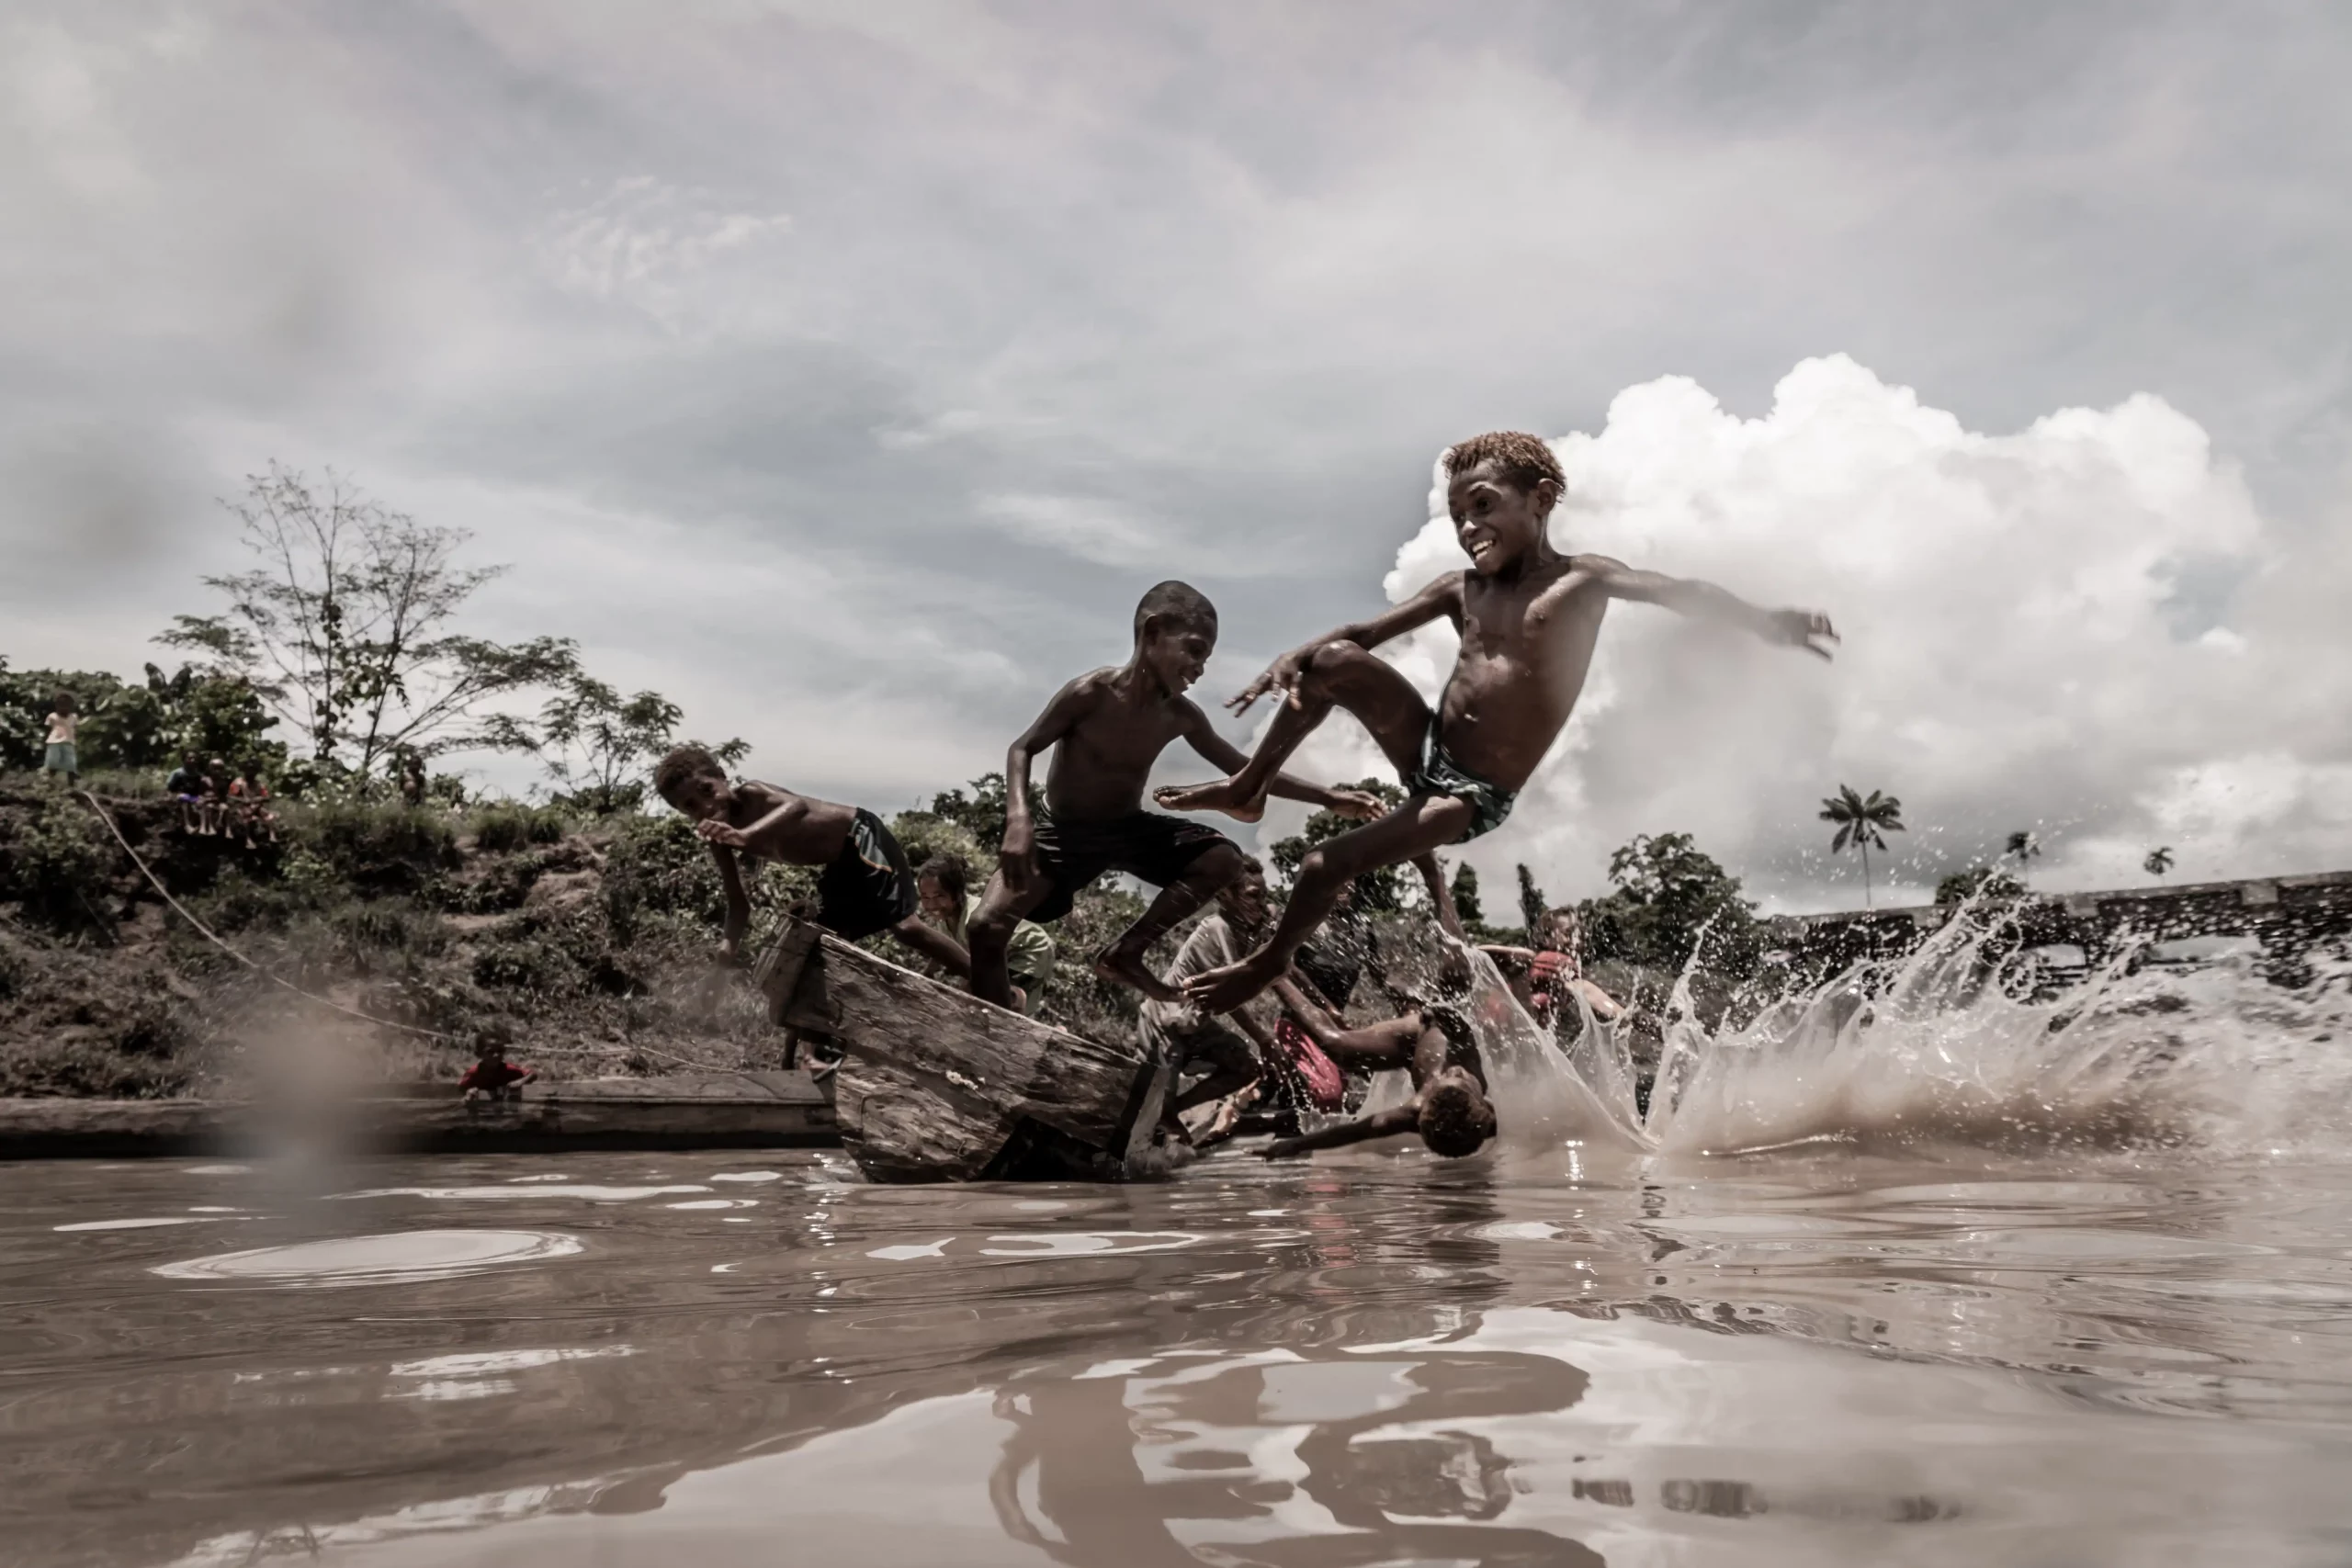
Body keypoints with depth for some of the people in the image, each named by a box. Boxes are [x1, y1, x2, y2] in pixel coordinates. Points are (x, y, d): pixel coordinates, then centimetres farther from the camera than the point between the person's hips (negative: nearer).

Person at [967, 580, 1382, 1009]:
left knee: (1224, 859, -14)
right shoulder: (1092, 692, -22)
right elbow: (1023, 748, -15)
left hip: (1129, 828, 5)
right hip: (1063, 831, -5)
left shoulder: (1182, 717, -6)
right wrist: (1019, 819, -33)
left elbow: (1245, 770, 4)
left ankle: (1125, 953, -3)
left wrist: (1327, 797, 0)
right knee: (987, 927, -23)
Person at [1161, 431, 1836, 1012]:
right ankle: (1248, 790, 2)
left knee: (1321, 866, -13)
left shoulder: (1582, 579, -7)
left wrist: (1769, 622, -37)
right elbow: (1364, 632, 8)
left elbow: (1681, 591, -21)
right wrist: (1293, 658, -11)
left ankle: (1269, 962, 17)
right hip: (1426, 752, 5)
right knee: (1336, 661, -16)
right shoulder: (1461, 588, 8)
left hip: (1475, 797, -5)